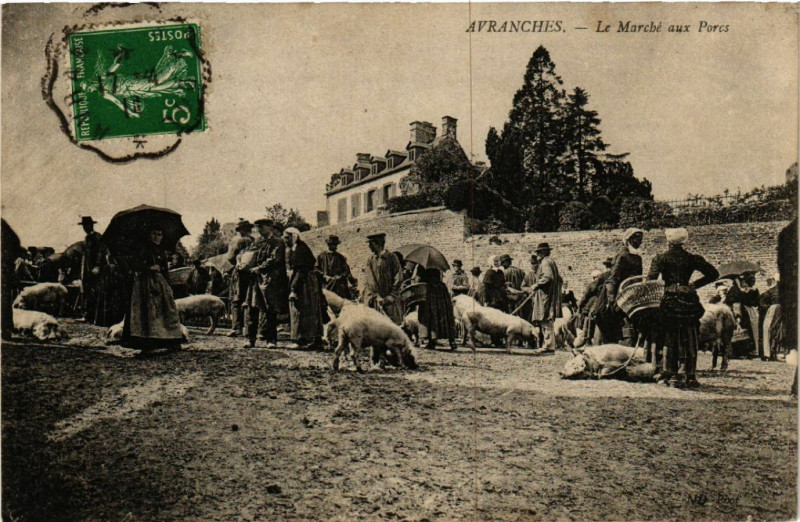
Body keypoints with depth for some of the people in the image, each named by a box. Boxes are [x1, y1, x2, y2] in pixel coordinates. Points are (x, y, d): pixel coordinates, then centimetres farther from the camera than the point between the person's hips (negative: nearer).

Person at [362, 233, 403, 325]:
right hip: (372, 302, 4)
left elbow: (398, 281, -4)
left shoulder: (391, 258, -3)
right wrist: (376, 297, -8)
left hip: (390, 303, -3)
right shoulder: (370, 259, 9)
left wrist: (388, 298, -10)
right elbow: (367, 282, 6)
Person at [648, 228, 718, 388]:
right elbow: (713, 274, 8)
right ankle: (689, 376, 8)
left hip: (669, 300, -2)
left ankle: (672, 375, 3)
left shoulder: (661, 258, 1)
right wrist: (695, 284, 12)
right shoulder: (692, 258, 8)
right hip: (689, 301, 2)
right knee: (689, 340, 8)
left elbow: (651, 278, -12)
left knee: (669, 339, 5)